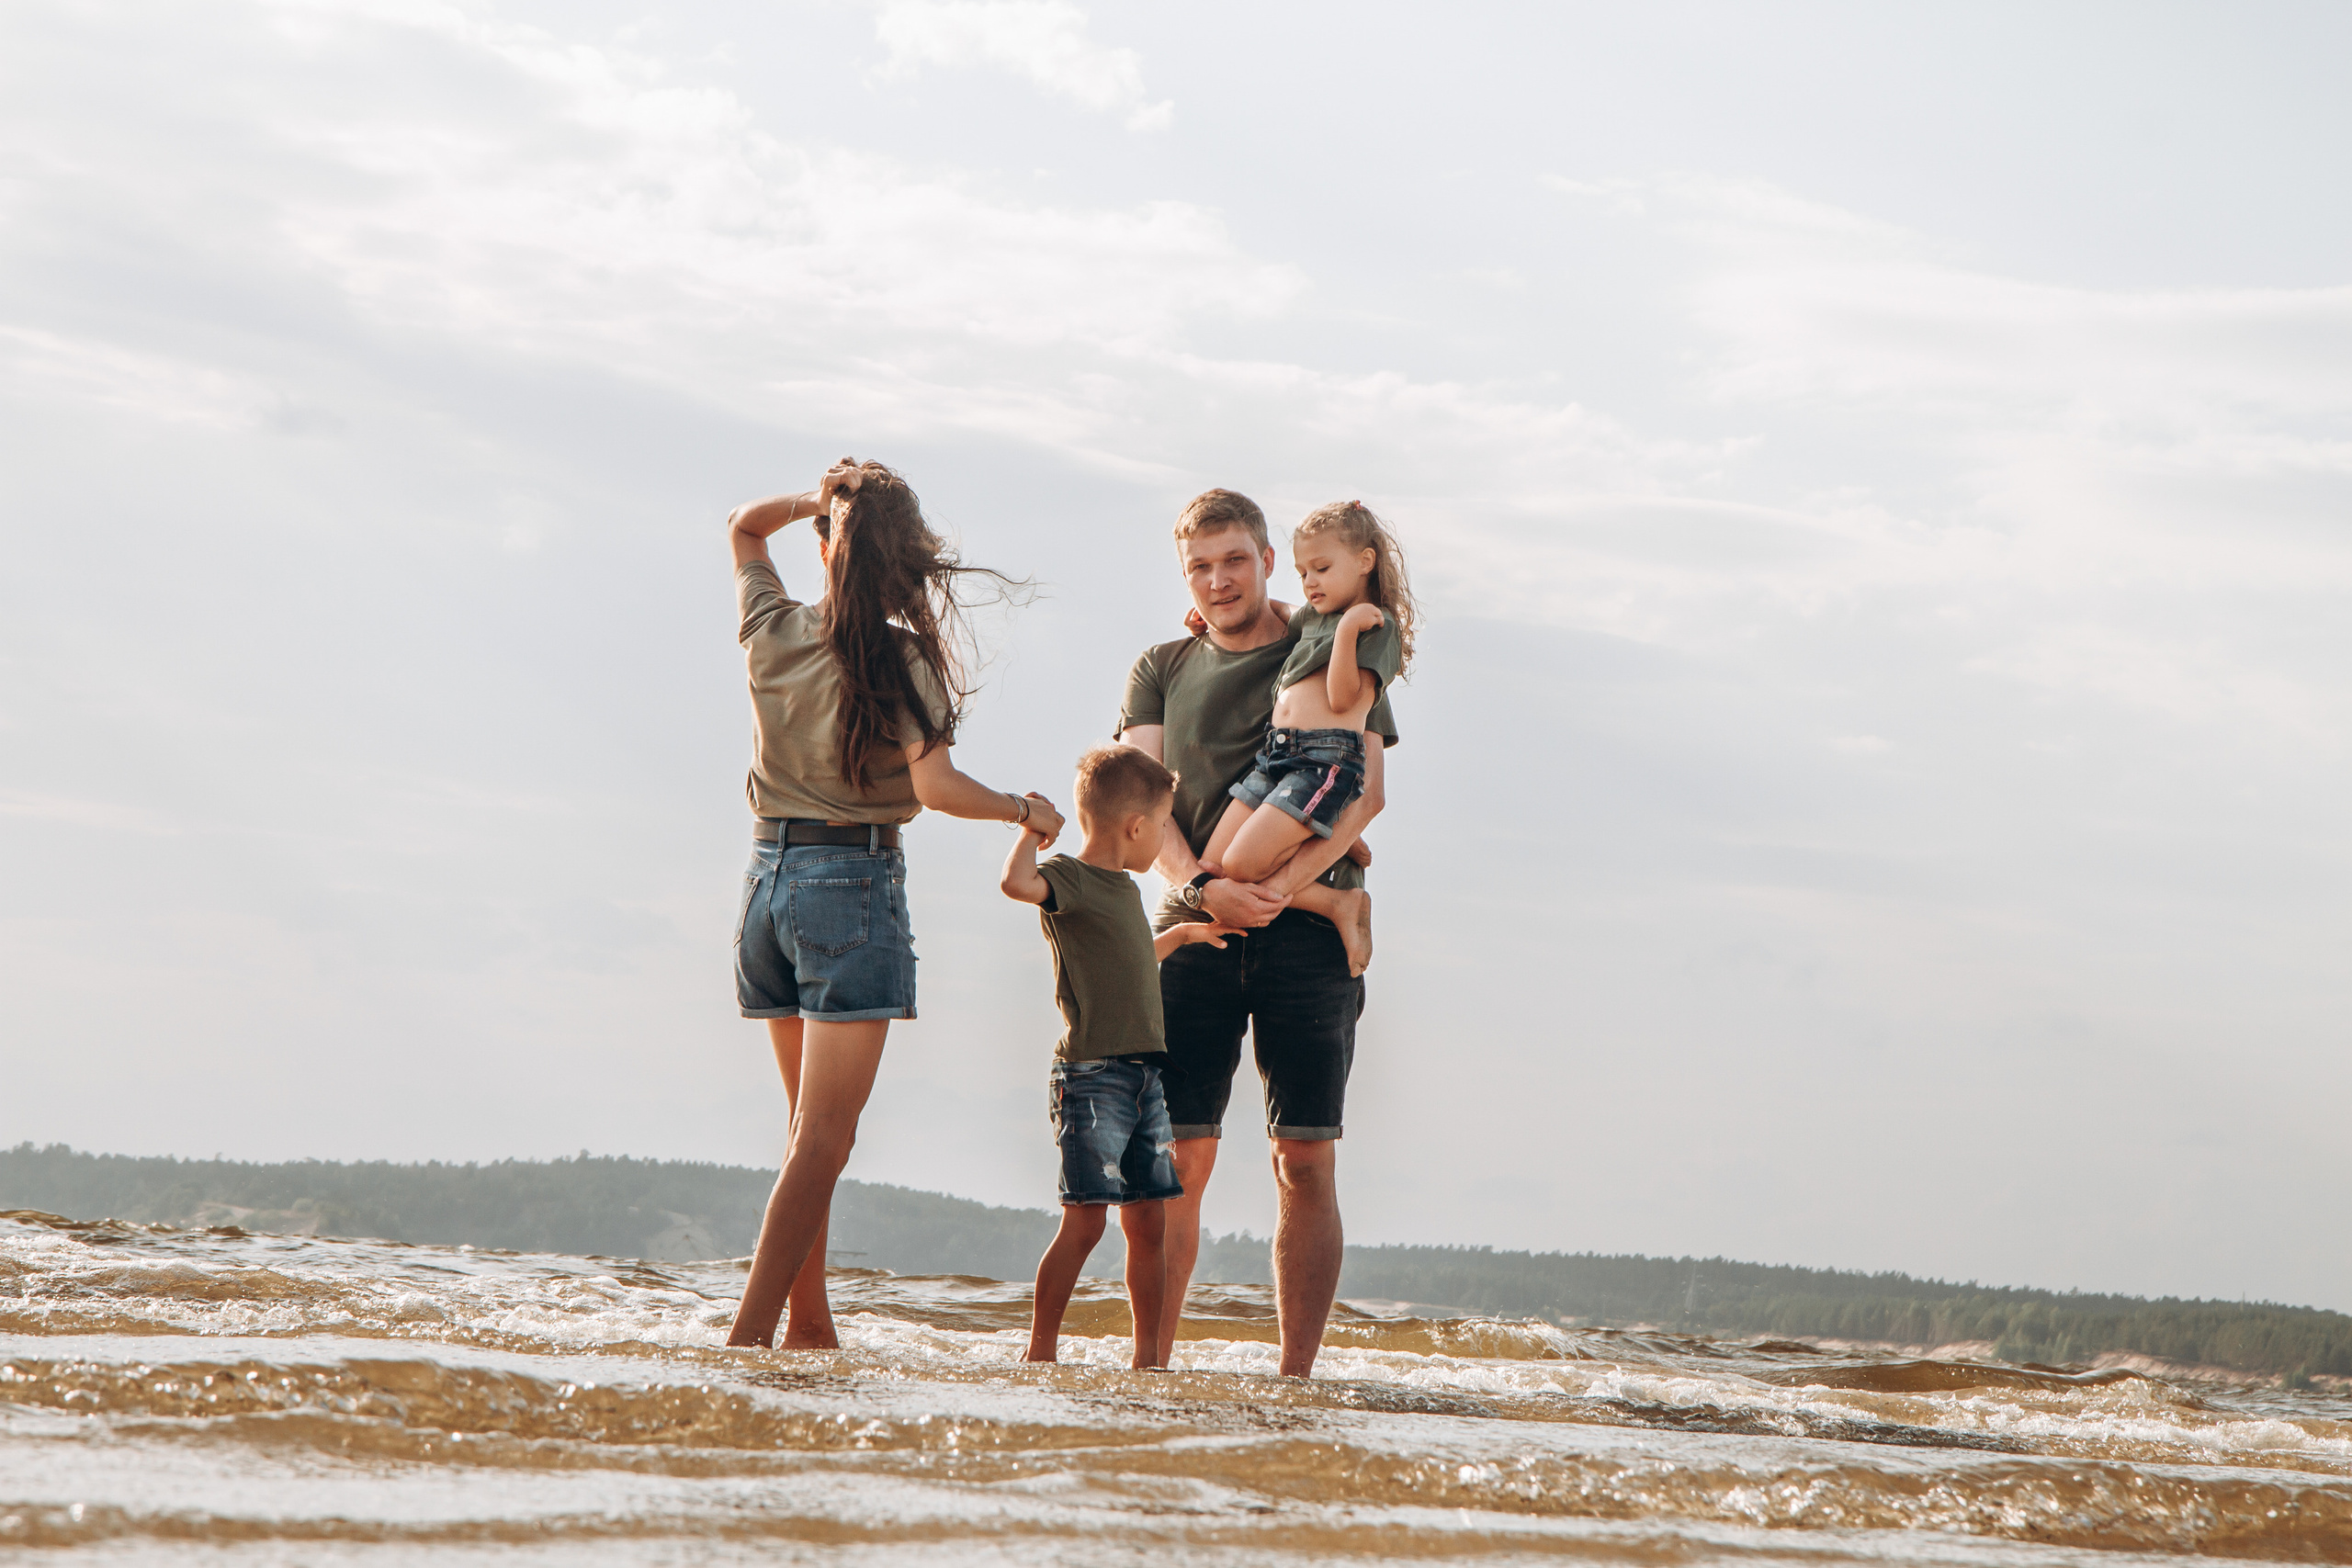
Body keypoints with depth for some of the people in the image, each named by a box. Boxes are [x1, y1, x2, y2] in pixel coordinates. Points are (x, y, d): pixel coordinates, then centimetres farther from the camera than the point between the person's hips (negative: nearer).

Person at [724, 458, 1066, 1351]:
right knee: (824, 1138, -7)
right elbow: (934, 787, -19)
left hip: (768, 873, 6)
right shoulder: (898, 658, -11)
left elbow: (744, 527, 23)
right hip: (852, 880, -6)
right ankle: (751, 1334, -16)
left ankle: (808, 1327, 22)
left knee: (812, 1125, 19)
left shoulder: (774, 632, 3)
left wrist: (820, 498, 6)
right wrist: (1024, 810, -2)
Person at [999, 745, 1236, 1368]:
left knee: (1148, 1222, 8)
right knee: (1084, 1222, -9)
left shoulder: (1125, 889, 20)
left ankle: (1148, 1358, 15)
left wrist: (1184, 932, 44)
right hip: (1090, 1076, -9)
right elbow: (1015, 881, -32)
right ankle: (1040, 1350, -1)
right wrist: (1034, 831, -16)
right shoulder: (1068, 879, -9)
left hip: (1142, 1076, 9)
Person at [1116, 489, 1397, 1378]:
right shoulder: (1162, 670, 17)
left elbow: (1364, 792, -1)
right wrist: (1199, 885, -14)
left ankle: (1296, 1371, -4)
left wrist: (1283, 885, -16)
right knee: (1177, 1156, -3)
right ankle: (1150, 1363, 1)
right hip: (1196, 927, 2)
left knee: (1306, 1160, -5)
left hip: (1309, 928, -1)